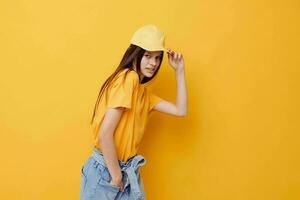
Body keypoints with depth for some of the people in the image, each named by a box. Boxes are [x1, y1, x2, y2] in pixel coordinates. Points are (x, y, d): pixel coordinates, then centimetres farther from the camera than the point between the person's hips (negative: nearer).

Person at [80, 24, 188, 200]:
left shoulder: (144, 91, 9)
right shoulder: (128, 78, -19)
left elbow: (181, 111, 6)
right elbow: (105, 133, -25)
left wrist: (179, 70, 4)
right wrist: (116, 176, -16)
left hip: (128, 171, 8)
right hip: (106, 171, -8)